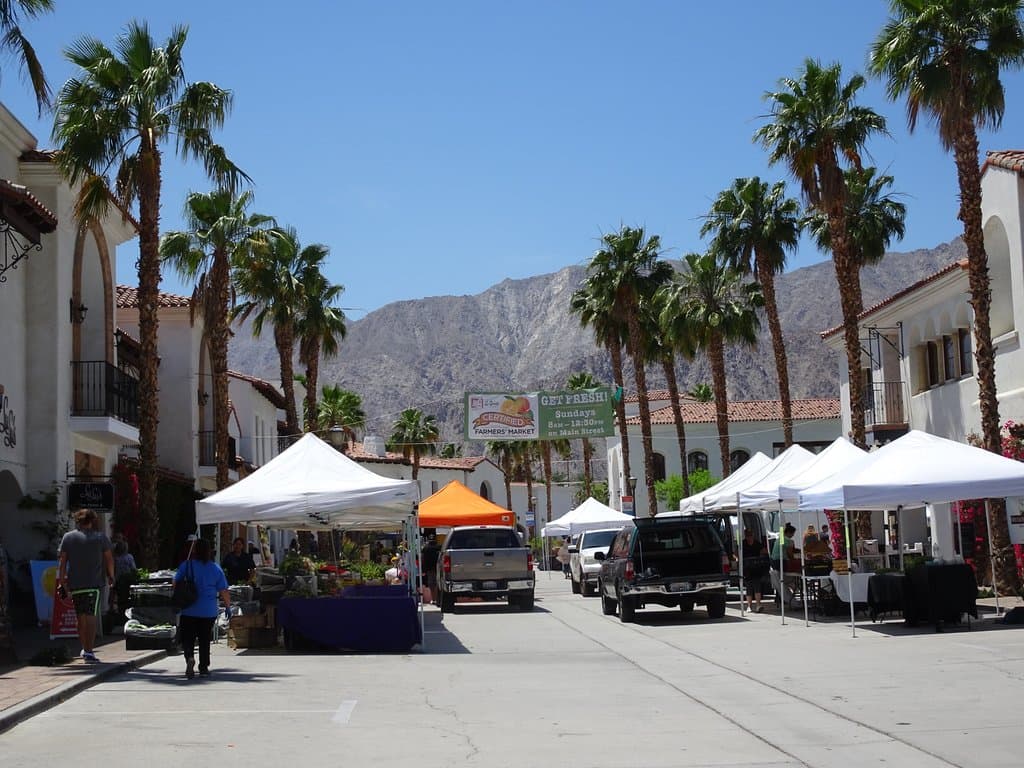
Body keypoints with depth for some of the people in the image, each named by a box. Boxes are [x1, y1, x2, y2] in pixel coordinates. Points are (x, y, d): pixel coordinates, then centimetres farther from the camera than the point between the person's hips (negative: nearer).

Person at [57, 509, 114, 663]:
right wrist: (111, 576, 15)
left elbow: (63, 561, 4)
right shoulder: (100, 537, 1)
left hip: (74, 584, 3)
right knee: (91, 616, -8)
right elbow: (109, 559, 3)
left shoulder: (67, 537, 7)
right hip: (94, 583, -3)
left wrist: (61, 581, 8)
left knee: (81, 617, 15)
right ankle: (89, 651, -16)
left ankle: (84, 649, 25)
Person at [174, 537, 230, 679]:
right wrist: (228, 606, 13)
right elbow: (224, 591, 0)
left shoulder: (186, 566, -6)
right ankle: (204, 667, 17)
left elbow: (175, 584, 2)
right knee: (205, 640, 14)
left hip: (188, 610, -2)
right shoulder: (216, 568, -2)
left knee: (187, 638, 5)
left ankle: (189, 657, -21)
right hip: (209, 611, 2)